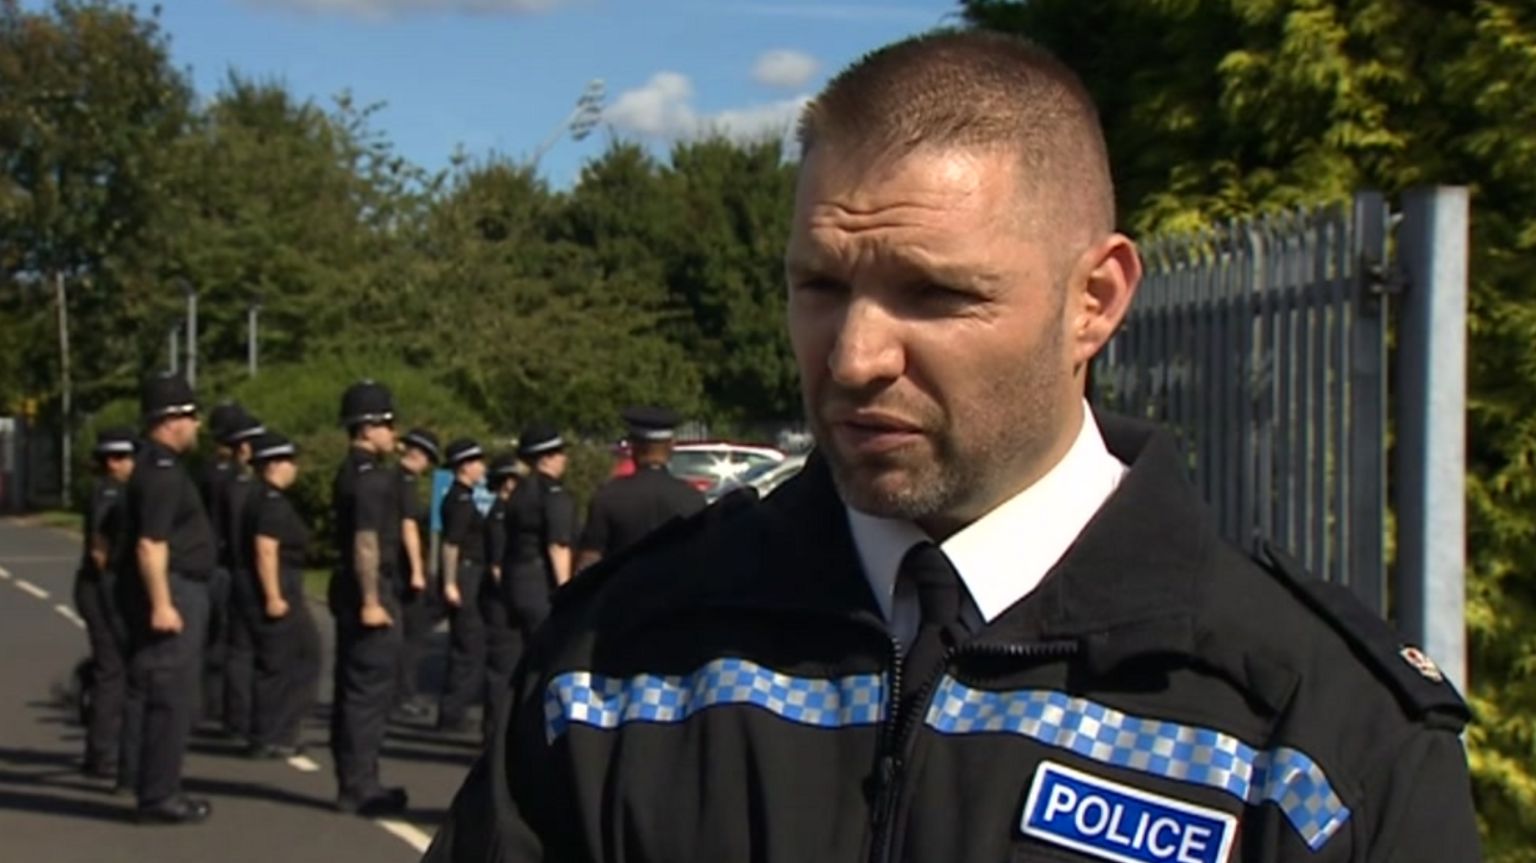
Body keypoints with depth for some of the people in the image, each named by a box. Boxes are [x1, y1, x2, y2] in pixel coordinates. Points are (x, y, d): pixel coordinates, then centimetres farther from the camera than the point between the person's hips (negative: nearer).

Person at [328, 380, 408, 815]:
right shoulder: (370, 477, -15)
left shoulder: (350, 473, 16)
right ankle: (359, 787, -4)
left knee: (352, 688, 13)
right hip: (369, 590, -11)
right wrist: (372, 600, -24)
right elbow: (366, 541, -22)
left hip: (352, 591, 11)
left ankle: (353, 782, 20)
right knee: (370, 689, -7)